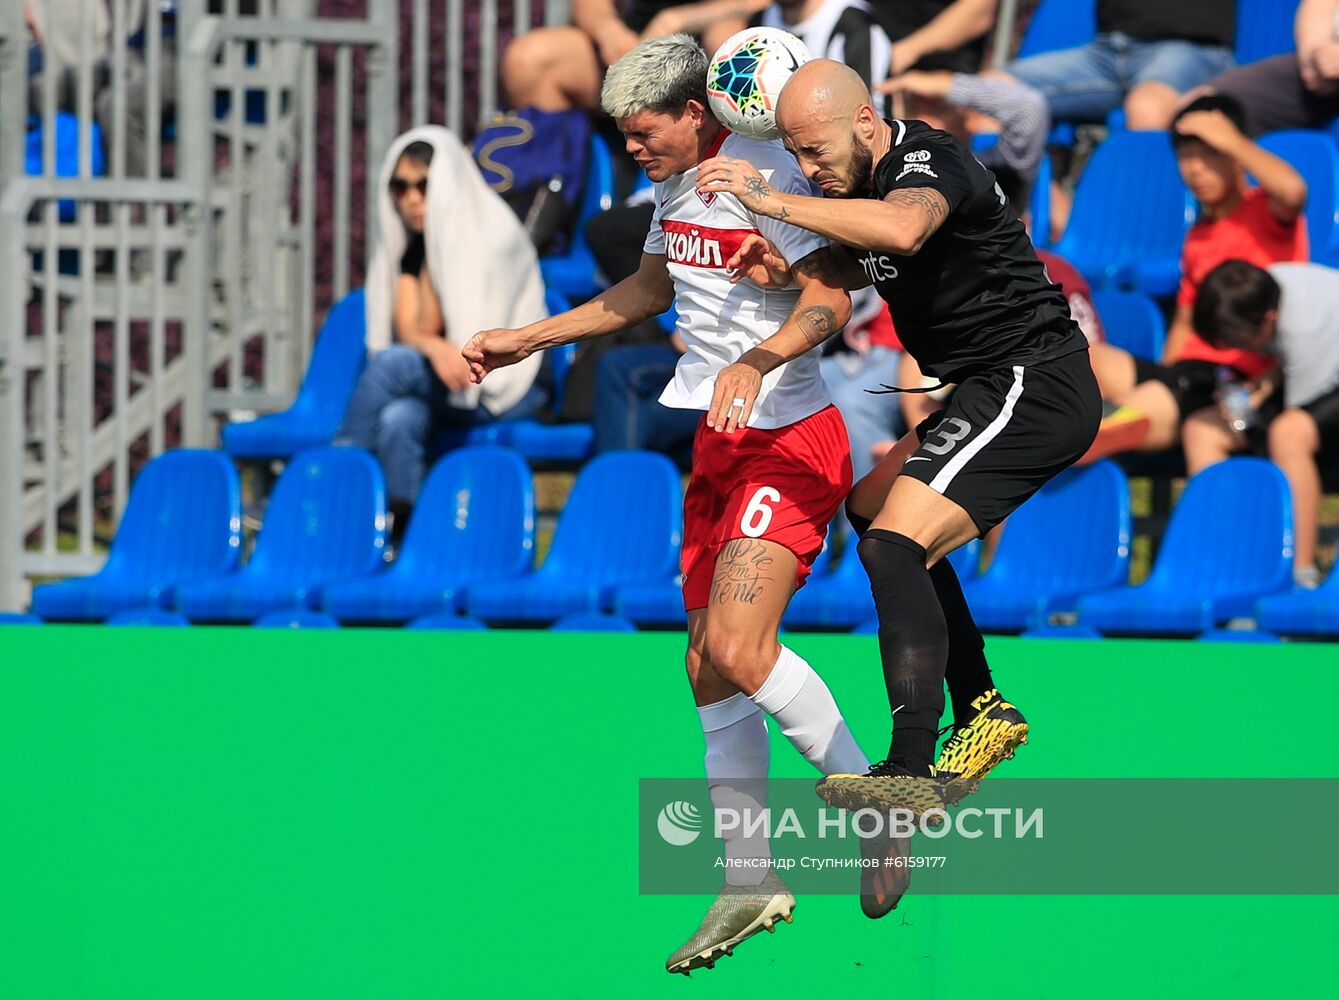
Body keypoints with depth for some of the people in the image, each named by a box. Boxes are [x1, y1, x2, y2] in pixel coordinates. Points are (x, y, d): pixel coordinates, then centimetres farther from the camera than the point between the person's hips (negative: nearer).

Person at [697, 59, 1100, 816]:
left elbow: (901, 230, -44)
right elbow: (860, 266, 30)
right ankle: (983, 712, 29)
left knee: (893, 546, -23)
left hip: (1034, 385, -11)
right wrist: (790, 270, 9)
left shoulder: (930, 162, -19)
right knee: (873, 507, 27)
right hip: (999, 391, 11)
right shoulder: (862, 180, 10)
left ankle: (913, 772, -32)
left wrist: (771, 201, -39)